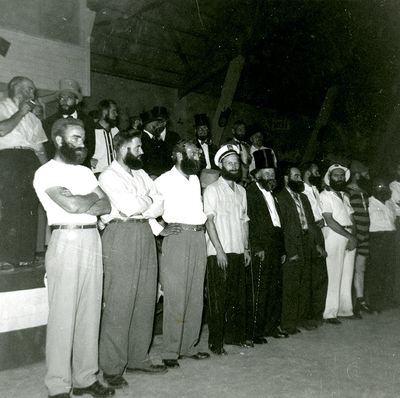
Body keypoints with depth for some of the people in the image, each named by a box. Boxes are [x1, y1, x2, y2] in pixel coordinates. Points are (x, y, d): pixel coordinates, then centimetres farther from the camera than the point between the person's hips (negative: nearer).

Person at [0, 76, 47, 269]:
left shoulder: (32, 117, 26)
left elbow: (40, 147, 22)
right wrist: (20, 112, -4)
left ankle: (26, 256, 3)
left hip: (31, 160, 6)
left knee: (30, 209, -1)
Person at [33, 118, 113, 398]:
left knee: (90, 312, 8)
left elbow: (106, 205, 9)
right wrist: (93, 197, 2)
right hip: (66, 241, -6)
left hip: (92, 240, 6)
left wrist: (81, 205, -9)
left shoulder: (85, 172, 19)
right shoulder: (46, 172, -1)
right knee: (63, 314, -3)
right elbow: (71, 205, -16)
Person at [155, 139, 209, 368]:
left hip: (199, 238, 7)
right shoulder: (165, 180, -3)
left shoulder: (196, 179, 18)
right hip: (177, 237, -7)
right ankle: (170, 352, 4)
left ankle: (188, 346, 21)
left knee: (196, 297, 10)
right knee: (175, 298, -6)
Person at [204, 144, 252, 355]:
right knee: (218, 298, -2)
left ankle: (236, 335, 25)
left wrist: (246, 248, 11)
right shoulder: (213, 189, -4)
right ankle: (215, 341, 7)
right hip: (219, 252, -6)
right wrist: (219, 250, -16)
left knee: (238, 296, 11)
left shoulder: (241, 191, 16)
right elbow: (209, 221, -10)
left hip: (238, 251, 6)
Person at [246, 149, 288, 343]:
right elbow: (250, 222, -12)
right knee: (259, 292, -5)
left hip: (275, 249, 8)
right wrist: (258, 248, -18)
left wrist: (282, 250, 16)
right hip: (260, 250, -8)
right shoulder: (250, 192, -5)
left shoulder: (271, 194, 21)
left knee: (275, 290, 11)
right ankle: (254, 331, 3)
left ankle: (272, 326, 22)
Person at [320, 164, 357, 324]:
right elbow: (330, 221, -12)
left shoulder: (345, 196, 20)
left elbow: (351, 219, 15)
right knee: (334, 276, -6)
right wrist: (349, 236, -14)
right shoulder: (324, 195, -3)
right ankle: (330, 313, -1)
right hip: (334, 236, -7)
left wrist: (354, 237, -3)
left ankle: (345, 309, 18)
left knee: (347, 275, 9)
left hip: (349, 237, 7)